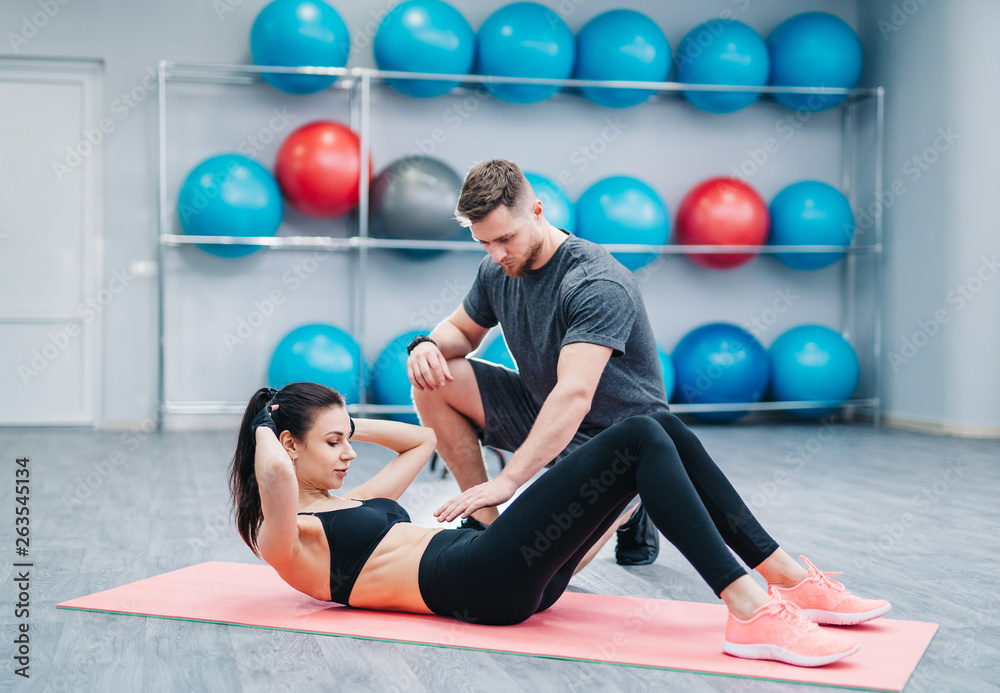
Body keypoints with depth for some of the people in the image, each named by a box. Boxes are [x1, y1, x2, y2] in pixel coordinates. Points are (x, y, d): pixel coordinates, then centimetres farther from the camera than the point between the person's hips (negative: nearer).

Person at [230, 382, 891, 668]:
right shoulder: (285, 539, 3)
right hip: (480, 583, -10)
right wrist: (264, 429, 0)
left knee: (665, 429, -5)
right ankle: (750, 613, -30)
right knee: (638, 439, -22)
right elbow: (275, 475, -20)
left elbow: (422, 440, 40)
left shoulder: (350, 501, 29)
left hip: (517, 576, 10)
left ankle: (789, 578, -5)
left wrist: (350, 422, 31)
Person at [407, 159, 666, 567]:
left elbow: (574, 397, -39)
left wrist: (508, 480, -46)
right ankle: (485, 522, 0)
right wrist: (429, 344, -14)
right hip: (542, 411, 7)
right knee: (434, 382, -11)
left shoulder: (598, 284, -29)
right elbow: (462, 329, 13)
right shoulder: (497, 270, -5)